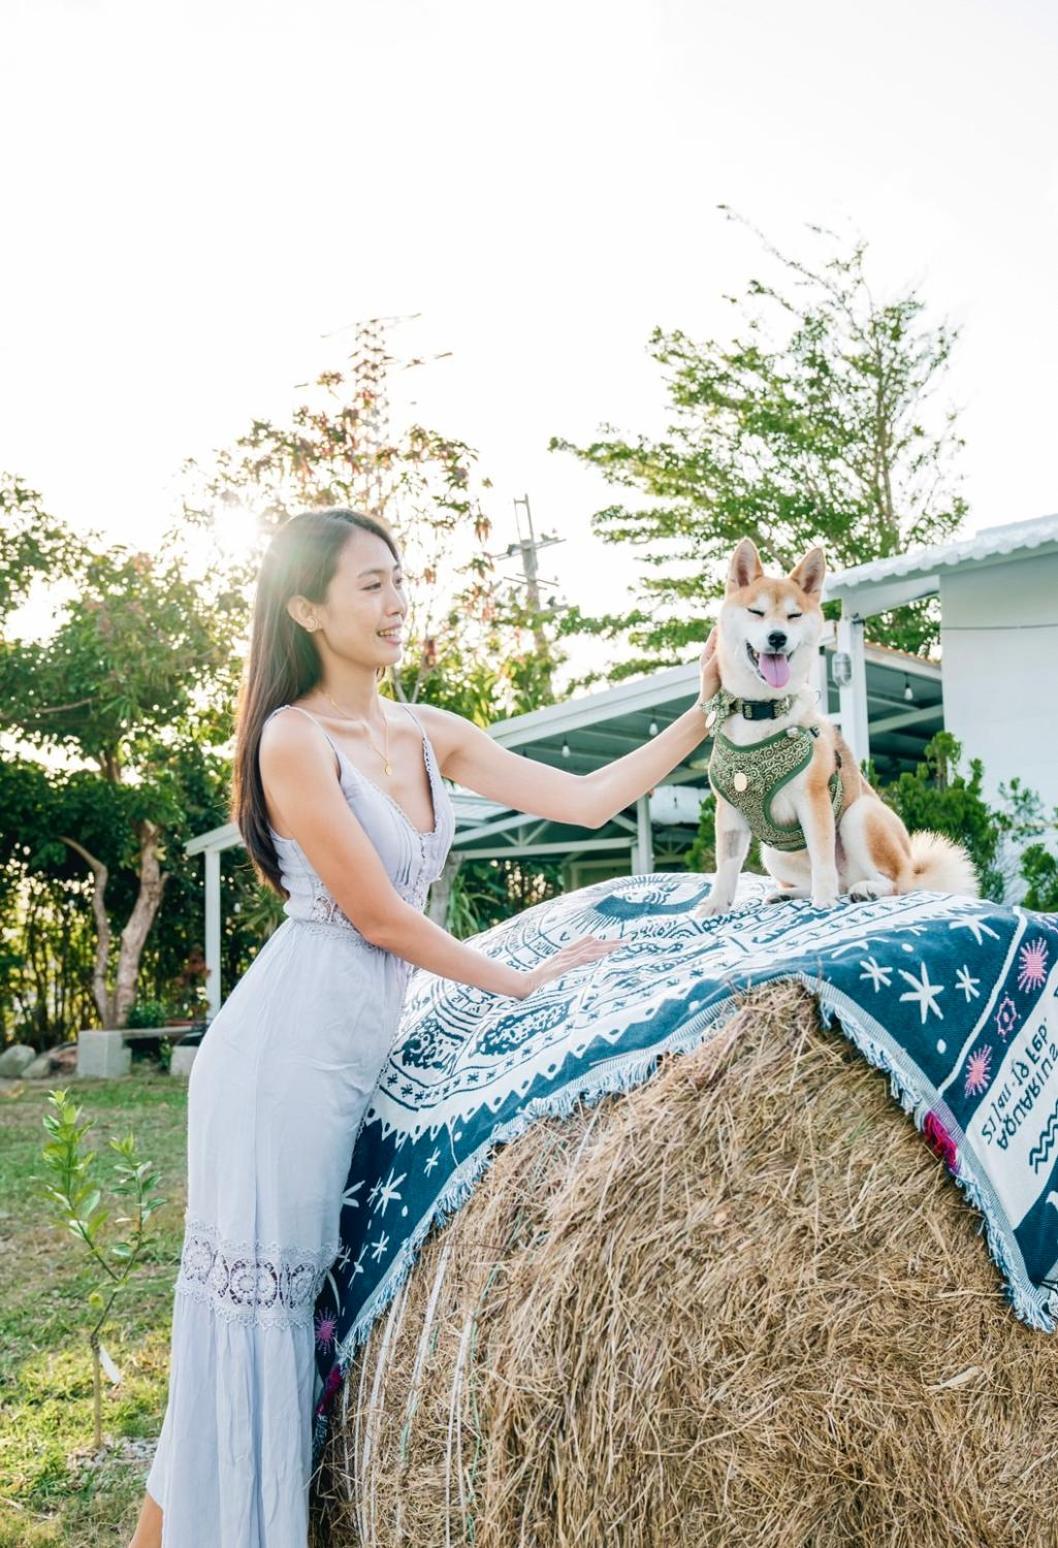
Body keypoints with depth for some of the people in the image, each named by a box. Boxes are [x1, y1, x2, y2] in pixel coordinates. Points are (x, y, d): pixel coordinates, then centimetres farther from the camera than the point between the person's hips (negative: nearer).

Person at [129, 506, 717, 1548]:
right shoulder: (294, 738, -12)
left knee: (292, 1297, 12)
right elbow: (381, 919, -12)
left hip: (356, 1050, 7)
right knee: (252, 1298, -1)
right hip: (289, 1043, -7)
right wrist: (522, 983, -3)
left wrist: (704, 718, 3)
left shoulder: (427, 737, 11)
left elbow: (586, 800, 9)